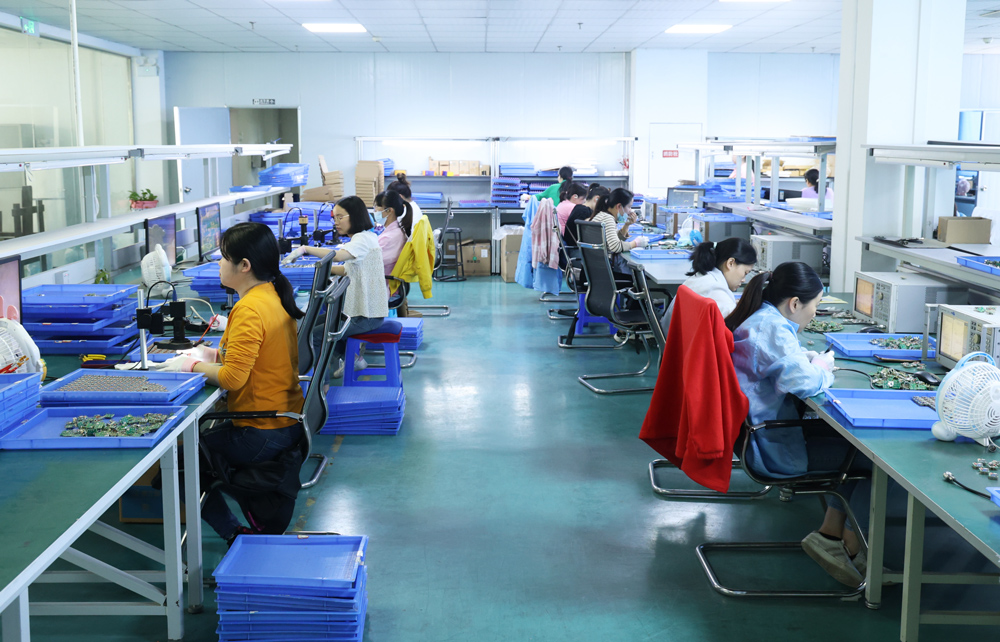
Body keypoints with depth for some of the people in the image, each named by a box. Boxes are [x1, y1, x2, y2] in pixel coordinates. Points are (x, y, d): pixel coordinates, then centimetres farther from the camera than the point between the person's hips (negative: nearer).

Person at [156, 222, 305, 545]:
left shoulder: (250, 309, -22)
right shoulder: (273, 295, 7)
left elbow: (232, 377, -26)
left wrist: (192, 365, -10)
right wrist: (213, 354, 9)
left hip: (262, 432, -9)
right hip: (287, 420, 9)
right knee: (203, 427, 24)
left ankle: (235, 533, 6)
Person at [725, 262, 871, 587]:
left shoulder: (759, 319, 12)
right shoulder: (773, 329, -21)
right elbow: (802, 382, -32)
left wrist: (812, 360, 11)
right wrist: (822, 369, -10)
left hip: (758, 434, 11)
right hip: (773, 449, -11)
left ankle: (829, 535, 16)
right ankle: (851, 549, 11)